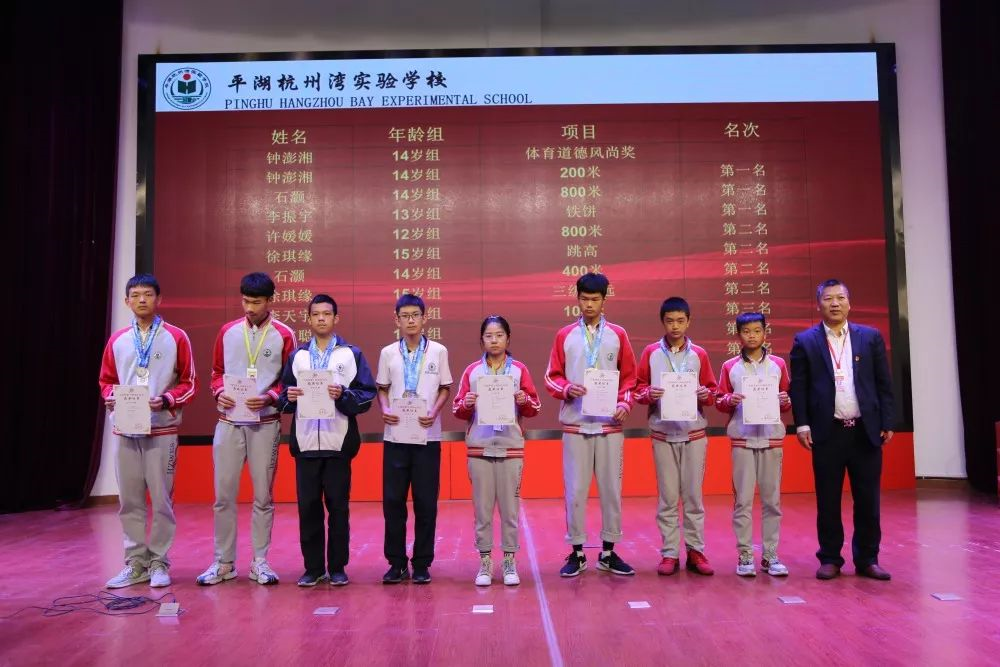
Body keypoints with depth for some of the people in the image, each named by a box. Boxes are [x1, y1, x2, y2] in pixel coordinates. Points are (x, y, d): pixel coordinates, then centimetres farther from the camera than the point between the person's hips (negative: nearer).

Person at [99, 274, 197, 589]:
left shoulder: (176, 338, 0)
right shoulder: (117, 341, 11)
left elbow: (188, 383, 0)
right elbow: (106, 380, 17)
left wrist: (166, 400, -15)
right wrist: (111, 397, -4)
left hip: (162, 430, -3)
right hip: (125, 430, 3)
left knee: (161, 499, 2)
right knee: (129, 500, 8)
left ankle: (159, 563, 13)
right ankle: (135, 563, 19)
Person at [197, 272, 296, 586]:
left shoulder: (283, 335, -1)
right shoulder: (227, 332, 7)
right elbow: (217, 372, 13)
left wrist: (269, 398, -17)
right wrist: (220, 393, -7)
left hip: (265, 424, -2)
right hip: (228, 422, 2)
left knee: (263, 496, 5)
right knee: (223, 495, 5)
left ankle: (260, 563, 16)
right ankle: (223, 562, 17)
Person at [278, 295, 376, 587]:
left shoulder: (352, 354, 5)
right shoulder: (297, 355, 12)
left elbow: (367, 395, -1)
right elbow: (284, 396, 11)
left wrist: (344, 395, -18)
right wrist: (289, 397, -11)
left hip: (338, 442, -2)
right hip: (305, 442, 2)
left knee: (338, 506, 4)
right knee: (307, 506, 5)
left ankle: (337, 568, 14)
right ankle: (313, 567, 16)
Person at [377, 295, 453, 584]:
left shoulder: (438, 351, 2)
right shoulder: (388, 352, 6)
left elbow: (445, 388, 5)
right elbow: (382, 388, 12)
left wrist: (434, 412, -11)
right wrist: (385, 409, -7)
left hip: (427, 436, -1)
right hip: (395, 435, 1)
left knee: (426, 501, 3)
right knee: (392, 500, 3)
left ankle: (422, 563, 15)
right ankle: (397, 562, 16)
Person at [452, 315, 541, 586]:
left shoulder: (519, 370, 5)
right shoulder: (471, 371, 7)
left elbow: (534, 408, 6)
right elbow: (458, 411, 7)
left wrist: (524, 401, -15)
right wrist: (466, 404, -14)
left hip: (511, 447, 0)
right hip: (479, 448, 1)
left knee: (510, 507, 2)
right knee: (482, 507, 3)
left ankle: (510, 561, 14)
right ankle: (485, 562, 13)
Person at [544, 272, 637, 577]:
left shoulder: (618, 335, 6)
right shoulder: (565, 336, 5)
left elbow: (629, 377, 8)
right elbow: (552, 376, 5)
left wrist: (625, 404, -8)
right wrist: (567, 389, -14)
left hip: (610, 424, 1)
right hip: (575, 424, 0)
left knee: (611, 488, 5)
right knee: (575, 489, 2)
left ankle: (609, 552, 18)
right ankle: (577, 553, 13)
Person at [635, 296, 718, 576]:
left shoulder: (699, 354, 5)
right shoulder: (651, 352, 3)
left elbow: (713, 391, 9)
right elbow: (638, 388, 5)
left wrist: (706, 395, -13)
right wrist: (648, 394, -15)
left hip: (694, 432, 1)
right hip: (663, 433, -1)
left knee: (694, 495, 5)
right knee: (667, 496, 3)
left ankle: (696, 551, 14)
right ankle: (669, 553, 11)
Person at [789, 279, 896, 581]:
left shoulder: (871, 337, 7)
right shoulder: (805, 341, 3)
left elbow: (884, 384, 7)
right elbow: (798, 387, 0)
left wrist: (887, 423, 1)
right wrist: (802, 425, -7)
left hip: (866, 430, 2)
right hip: (827, 432, -1)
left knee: (868, 499, 7)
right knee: (828, 500, 5)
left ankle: (867, 559, 19)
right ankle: (830, 559, 16)